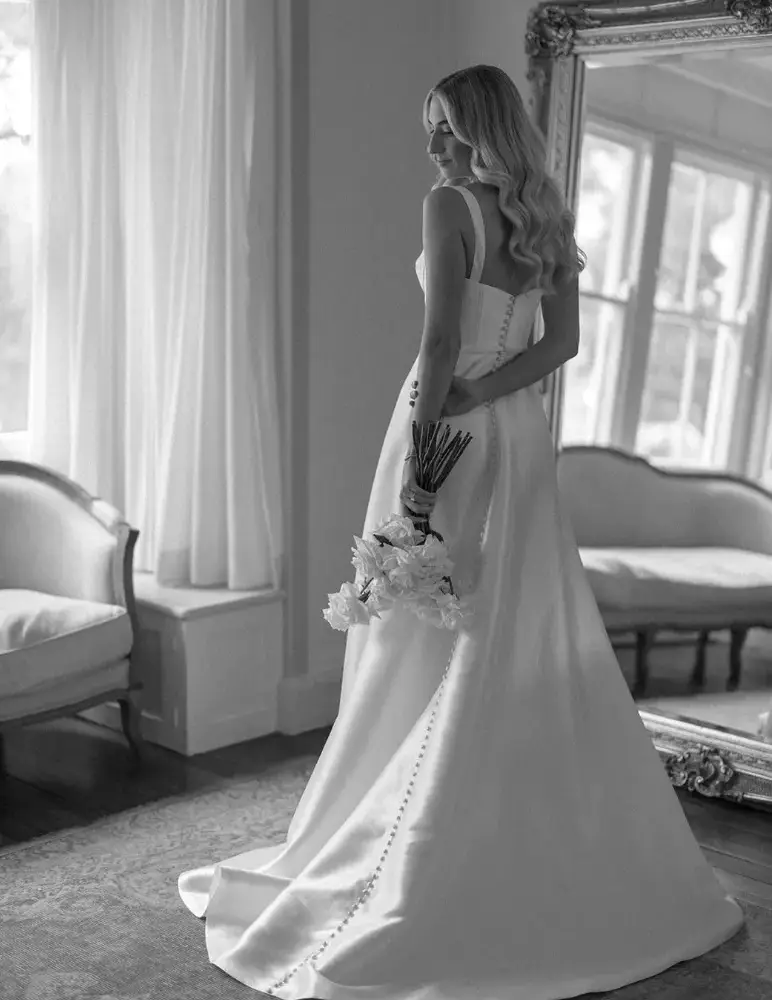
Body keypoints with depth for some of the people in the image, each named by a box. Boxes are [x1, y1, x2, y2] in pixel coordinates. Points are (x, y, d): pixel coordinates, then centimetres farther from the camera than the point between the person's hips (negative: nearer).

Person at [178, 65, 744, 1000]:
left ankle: (416, 875, 13)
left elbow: (442, 340, -19)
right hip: (519, 435, 7)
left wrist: (424, 446, -20)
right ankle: (573, 856, 25)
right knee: (532, 644, 14)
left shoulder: (448, 205, -11)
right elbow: (562, 341, 5)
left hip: (455, 430, -7)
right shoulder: (545, 218, 10)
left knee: (433, 649, 2)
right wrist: (475, 396, -3)